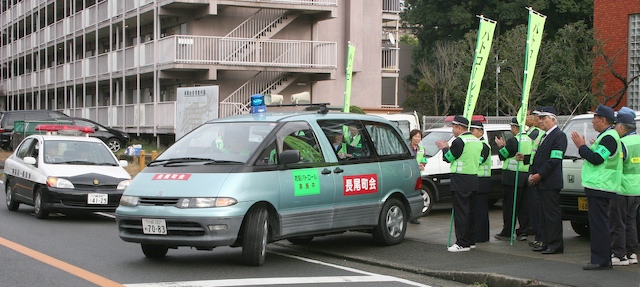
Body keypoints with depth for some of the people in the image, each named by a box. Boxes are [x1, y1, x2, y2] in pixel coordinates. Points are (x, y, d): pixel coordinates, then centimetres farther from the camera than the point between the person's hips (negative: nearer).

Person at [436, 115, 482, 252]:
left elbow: (449, 158, -8)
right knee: (470, 211, 14)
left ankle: (462, 243, -8)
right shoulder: (477, 141, 13)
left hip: (461, 180, -9)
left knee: (460, 212, -7)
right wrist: (448, 148, 21)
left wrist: (444, 148, 12)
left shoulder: (459, 141, -15)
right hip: (474, 178, 9)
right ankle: (470, 240, 19)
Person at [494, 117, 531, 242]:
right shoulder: (530, 140, 8)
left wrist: (501, 146, 11)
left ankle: (507, 233, 2)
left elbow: (502, 156, -9)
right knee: (524, 205, 10)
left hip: (513, 177, -7)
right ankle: (523, 231, 12)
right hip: (526, 176, 7)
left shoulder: (513, 140, -15)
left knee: (509, 205, -1)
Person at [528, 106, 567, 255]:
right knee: (543, 213, 12)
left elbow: (554, 160, -17)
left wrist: (539, 175, -16)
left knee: (552, 213, -6)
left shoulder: (559, 135, -11)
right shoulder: (544, 136, 19)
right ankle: (546, 242, 17)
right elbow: (537, 157, 21)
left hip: (551, 183, -9)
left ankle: (555, 245, -2)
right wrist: (531, 174, 7)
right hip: (541, 182, 9)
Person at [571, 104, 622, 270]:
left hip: (599, 188, -11)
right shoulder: (607, 136, 20)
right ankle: (602, 259, 17)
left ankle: (601, 261, -9)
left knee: (599, 224, -10)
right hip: (598, 187, 11)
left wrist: (582, 147, -11)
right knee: (599, 224, 13)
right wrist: (585, 147, 13)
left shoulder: (609, 137, -14)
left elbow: (596, 159, -21)